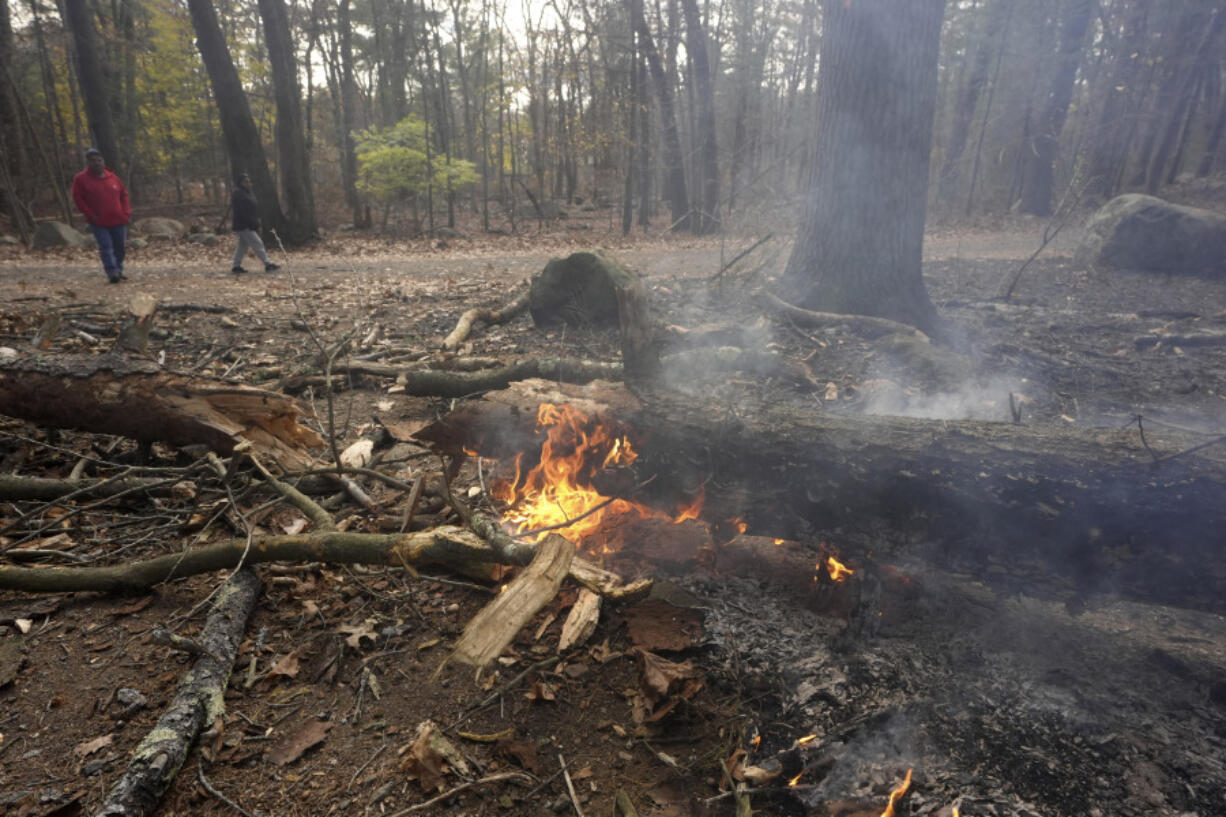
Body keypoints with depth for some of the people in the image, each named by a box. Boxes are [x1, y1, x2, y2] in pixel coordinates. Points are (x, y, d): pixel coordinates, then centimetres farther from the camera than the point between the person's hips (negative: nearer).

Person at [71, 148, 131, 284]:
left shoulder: (112, 177, 9)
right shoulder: (80, 179, 0)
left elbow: (123, 194, 17)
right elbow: (78, 198, 1)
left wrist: (126, 211, 5)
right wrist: (90, 215, -8)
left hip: (119, 220, 3)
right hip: (99, 223, -3)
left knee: (120, 247, 9)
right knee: (106, 247, -12)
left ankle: (118, 271, 23)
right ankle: (112, 273, -17)